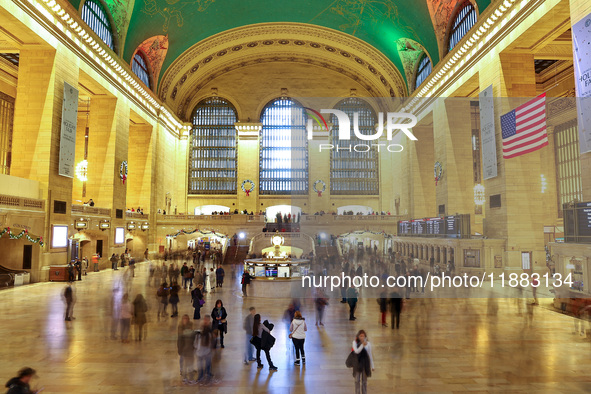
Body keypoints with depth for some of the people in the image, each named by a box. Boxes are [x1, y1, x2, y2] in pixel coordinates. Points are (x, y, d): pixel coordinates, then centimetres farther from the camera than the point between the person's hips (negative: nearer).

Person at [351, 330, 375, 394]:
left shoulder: (368, 343, -7)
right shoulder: (355, 342, -9)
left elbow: (370, 355, 1)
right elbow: (356, 351, -23)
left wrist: (372, 366, 5)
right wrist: (362, 345, -34)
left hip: (365, 363, 1)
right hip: (357, 363, 0)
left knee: (364, 380, 11)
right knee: (357, 380, 6)